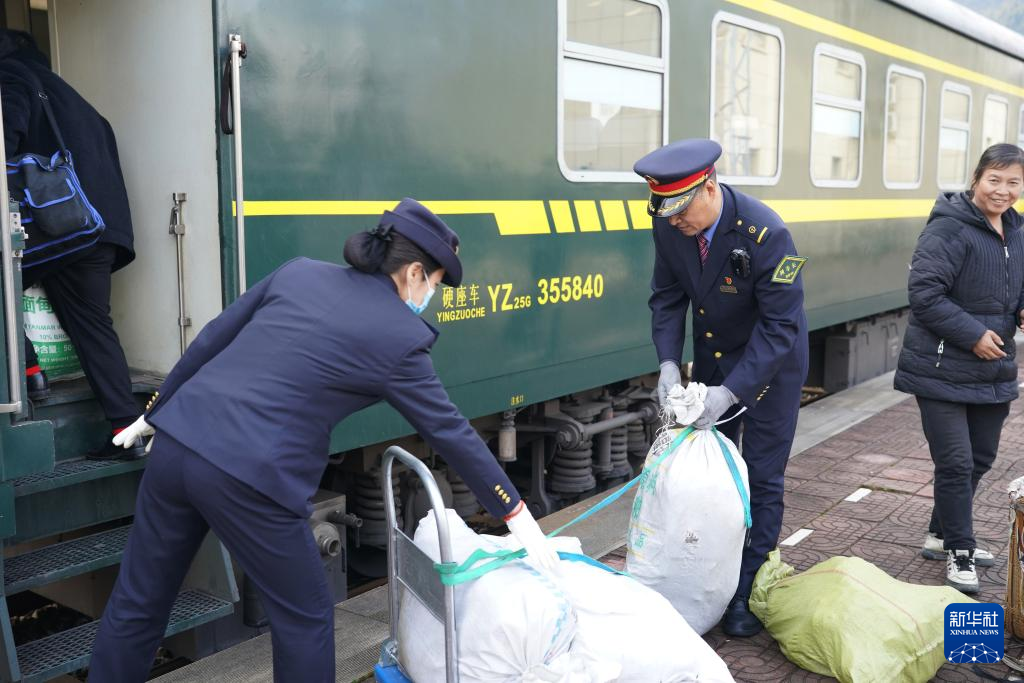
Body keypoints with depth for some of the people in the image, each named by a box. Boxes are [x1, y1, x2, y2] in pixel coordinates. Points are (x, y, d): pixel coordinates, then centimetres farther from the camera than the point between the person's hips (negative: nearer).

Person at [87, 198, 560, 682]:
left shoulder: (299, 272, 12)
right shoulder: (399, 336, -2)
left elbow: (210, 341, 15)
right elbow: (450, 432, 3)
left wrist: (154, 414, 26)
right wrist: (516, 514, 13)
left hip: (178, 443, 6)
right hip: (249, 478, -6)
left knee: (136, 603, 21)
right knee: (305, 618, 15)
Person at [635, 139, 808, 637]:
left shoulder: (765, 234, -32)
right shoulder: (669, 225, -15)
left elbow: (781, 325, -28)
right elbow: (668, 296, -4)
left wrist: (730, 392, -33)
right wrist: (668, 363, -18)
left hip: (771, 363, -5)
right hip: (712, 358, 5)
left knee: (761, 478, 1)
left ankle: (749, 591, 15)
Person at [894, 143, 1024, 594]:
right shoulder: (949, 229, -16)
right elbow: (923, 292, -21)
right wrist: (973, 334, -20)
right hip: (943, 369, -8)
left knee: (981, 458, 17)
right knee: (956, 462, -3)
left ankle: (944, 535, 35)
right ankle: (958, 551, 15)